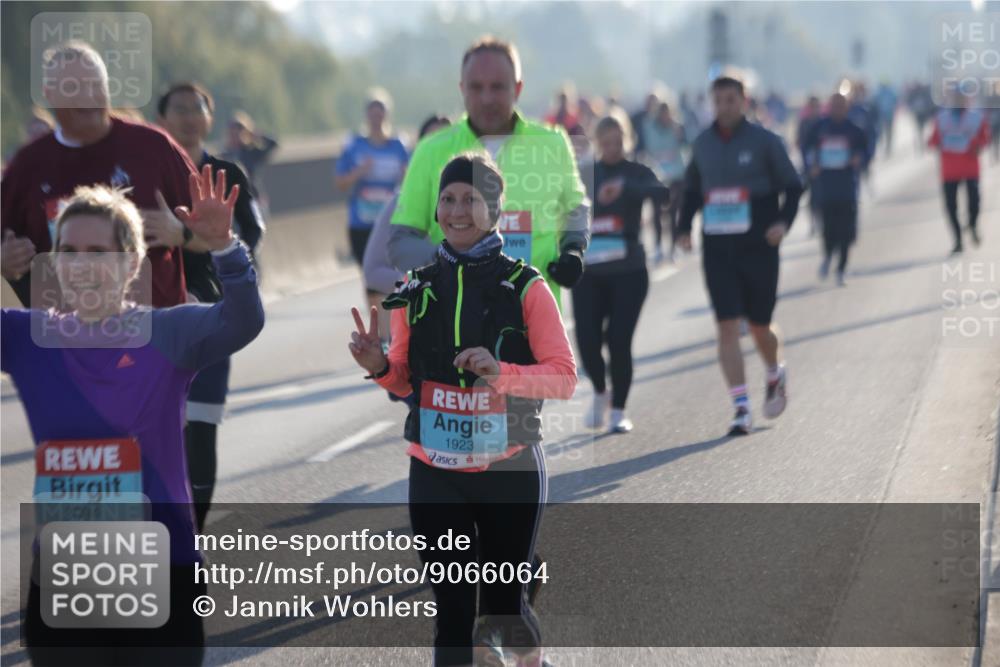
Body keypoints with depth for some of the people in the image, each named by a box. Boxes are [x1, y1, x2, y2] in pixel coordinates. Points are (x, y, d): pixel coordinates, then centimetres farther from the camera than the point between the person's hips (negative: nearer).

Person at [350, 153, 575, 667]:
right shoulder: (416, 289, 6)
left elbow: (565, 377, -6)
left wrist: (501, 372, -22)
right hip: (435, 474, 2)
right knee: (451, 607, 2)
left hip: (510, 470, -2)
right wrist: (379, 367, -8)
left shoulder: (524, 286, -4)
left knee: (503, 602, 7)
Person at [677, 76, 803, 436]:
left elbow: (792, 186, 0)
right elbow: (692, 190, 19)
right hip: (717, 249, 2)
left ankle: (776, 376, 41)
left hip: (758, 247, -2)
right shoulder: (702, 143, 7)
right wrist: (684, 227, 7)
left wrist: (783, 221, -16)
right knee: (727, 327, -7)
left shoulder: (765, 141, -4)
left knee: (759, 326, 8)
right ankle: (741, 407, -5)